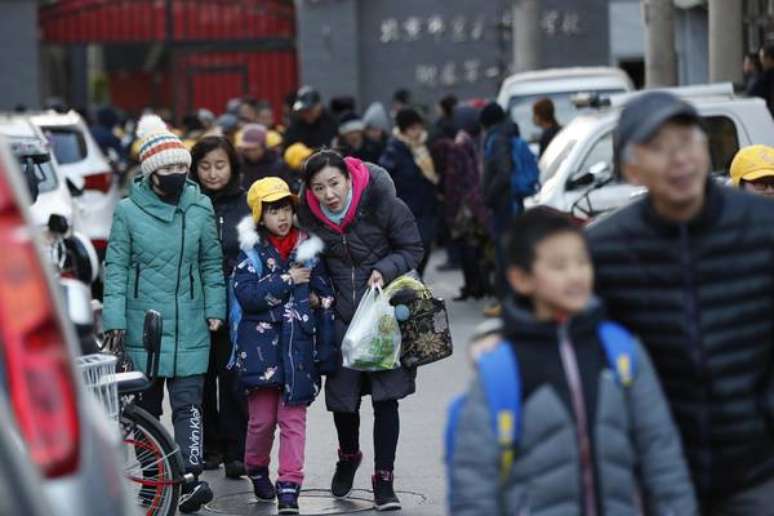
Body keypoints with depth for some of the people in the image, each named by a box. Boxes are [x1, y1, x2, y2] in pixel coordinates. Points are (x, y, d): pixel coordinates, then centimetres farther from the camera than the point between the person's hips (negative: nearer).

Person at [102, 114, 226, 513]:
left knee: (188, 402, -8)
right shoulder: (129, 211, -3)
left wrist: (215, 308, 3)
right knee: (146, 403, 10)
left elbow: (211, 262, 10)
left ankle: (190, 478, -14)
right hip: (143, 324, 0)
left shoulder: (200, 207, 2)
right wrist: (114, 319, -7)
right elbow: (116, 267, -1)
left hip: (190, 326, 0)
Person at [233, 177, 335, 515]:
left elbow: (325, 290, 16)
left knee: (294, 418, 0)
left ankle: (289, 487, 2)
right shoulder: (252, 250, -1)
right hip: (261, 343, -2)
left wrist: (319, 300, -6)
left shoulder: (307, 246, 8)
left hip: (298, 344, 2)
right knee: (262, 417, 4)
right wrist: (287, 280, -13)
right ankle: (256, 470, 29)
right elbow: (246, 294, -13)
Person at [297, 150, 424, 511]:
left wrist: (385, 270, -20)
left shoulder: (383, 205, -16)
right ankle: (349, 457, 37)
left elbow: (412, 249, -5)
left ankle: (383, 479, 6)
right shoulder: (309, 215, -7)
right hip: (341, 315, 3)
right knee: (342, 396, 7)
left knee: (386, 396, -4)